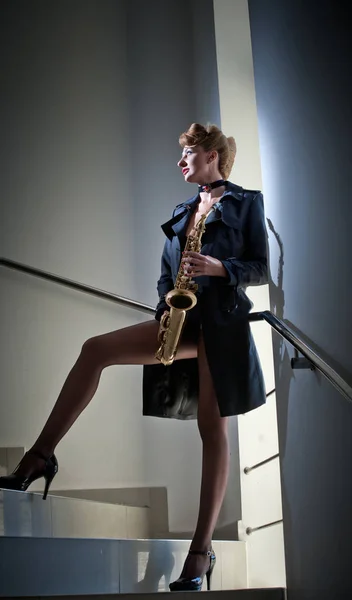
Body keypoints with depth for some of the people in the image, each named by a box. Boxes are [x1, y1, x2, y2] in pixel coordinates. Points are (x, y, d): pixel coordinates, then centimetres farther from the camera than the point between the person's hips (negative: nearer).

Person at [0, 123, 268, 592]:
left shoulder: (247, 202, 9)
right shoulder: (182, 212, 24)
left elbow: (261, 269, 2)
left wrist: (219, 268, -16)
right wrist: (168, 300, -1)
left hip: (221, 319, -5)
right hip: (182, 315, 6)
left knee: (213, 429, -8)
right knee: (95, 349, -15)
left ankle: (202, 549, -4)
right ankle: (40, 457, -15)